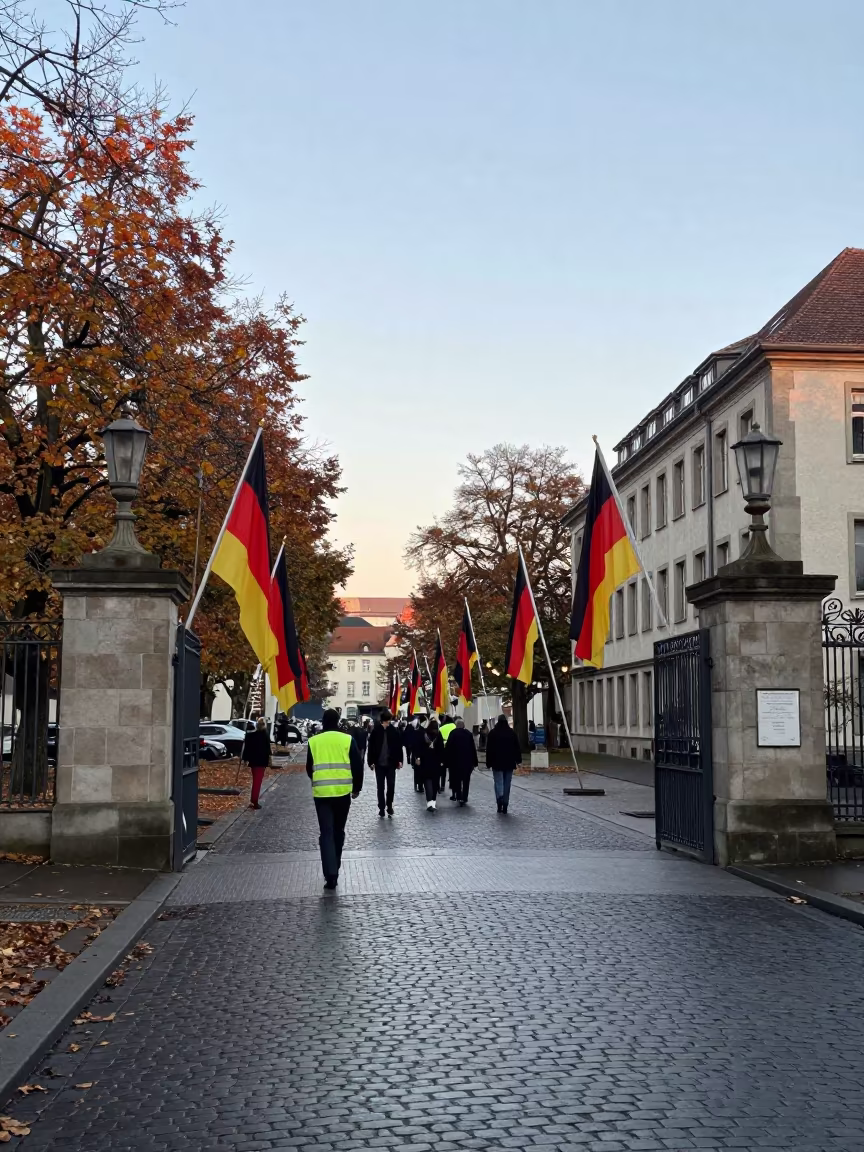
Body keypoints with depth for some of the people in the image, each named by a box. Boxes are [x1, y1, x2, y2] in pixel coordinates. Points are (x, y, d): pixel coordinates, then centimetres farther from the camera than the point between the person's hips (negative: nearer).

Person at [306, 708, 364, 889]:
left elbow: (309, 768, 12)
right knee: (338, 831, 17)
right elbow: (358, 765, 1)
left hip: (321, 793, -1)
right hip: (343, 792, 1)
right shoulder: (347, 739, 0)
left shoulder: (313, 741, 2)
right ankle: (334, 869, 29)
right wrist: (356, 787, 15)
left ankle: (331, 875, -13)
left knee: (326, 833, 0)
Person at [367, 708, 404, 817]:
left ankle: (389, 806, 22)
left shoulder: (394, 731, -2)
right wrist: (371, 761, -7)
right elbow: (371, 747, -3)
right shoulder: (375, 731, -5)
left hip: (391, 763, 0)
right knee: (380, 788, 6)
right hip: (379, 764, 0)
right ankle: (381, 809, 12)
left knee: (391, 786, 3)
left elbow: (399, 746, 2)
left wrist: (399, 760, -2)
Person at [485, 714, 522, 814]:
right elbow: (517, 747, 5)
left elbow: (489, 749, -2)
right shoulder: (512, 733, 3)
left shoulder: (493, 733, -2)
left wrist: (488, 763, 2)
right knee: (507, 783, 7)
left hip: (497, 762, -2)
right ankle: (505, 807, 7)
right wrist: (518, 760, 13)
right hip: (509, 763, 2)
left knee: (498, 782, 0)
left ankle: (500, 796, -29)